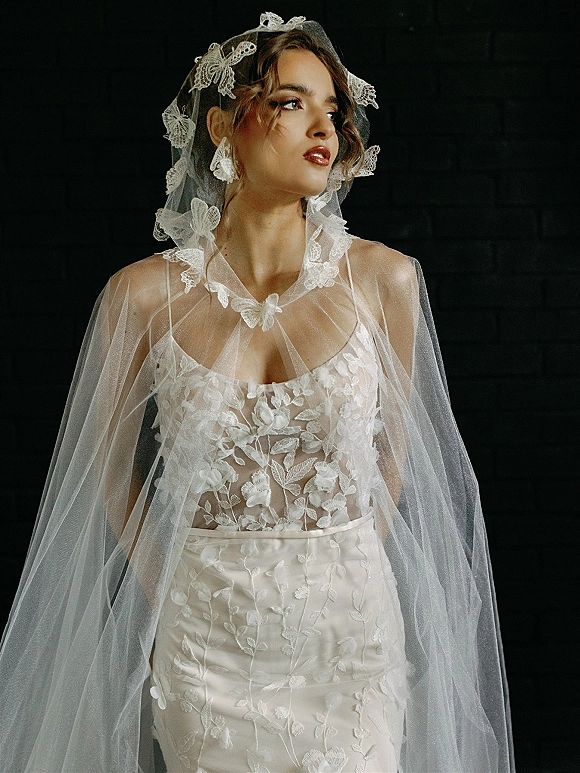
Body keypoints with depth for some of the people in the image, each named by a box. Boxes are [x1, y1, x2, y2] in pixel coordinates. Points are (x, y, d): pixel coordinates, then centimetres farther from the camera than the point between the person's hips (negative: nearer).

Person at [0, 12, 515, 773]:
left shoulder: (384, 279, -5)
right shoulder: (146, 296, -8)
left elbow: (393, 446, 8)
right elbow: (111, 465, 6)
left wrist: (344, 569, 10)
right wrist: (163, 601, 6)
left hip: (349, 624, 1)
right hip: (208, 627, -1)